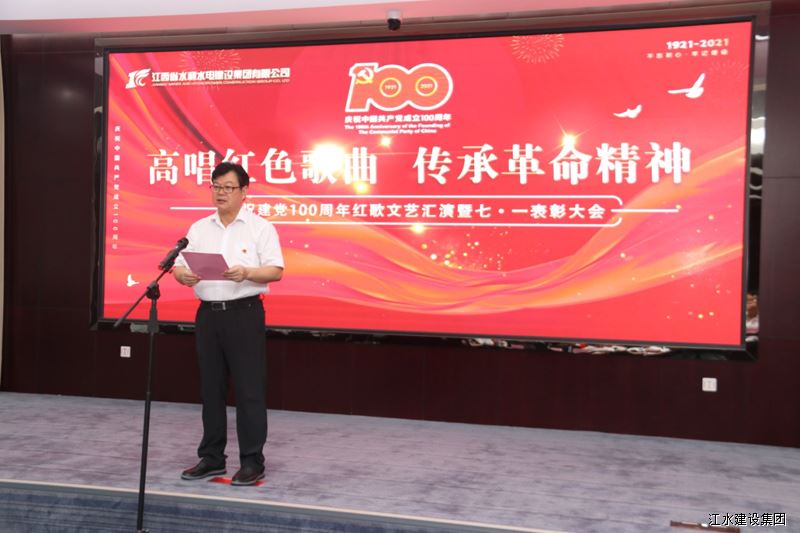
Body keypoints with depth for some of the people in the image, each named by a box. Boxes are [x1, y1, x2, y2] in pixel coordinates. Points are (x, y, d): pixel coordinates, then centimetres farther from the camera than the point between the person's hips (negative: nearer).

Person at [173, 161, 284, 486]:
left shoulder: (260, 228, -2)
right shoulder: (199, 229, 12)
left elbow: (276, 271, -8)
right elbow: (179, 267, 8)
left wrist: (247, 272, -25)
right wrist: (184, 275, -15)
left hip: (244, 314, -4)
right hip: (208, 314, 5)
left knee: (249, 390, -2)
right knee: (211, 389, 11)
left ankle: (252, 462, 7)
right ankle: (212, 457, 23)